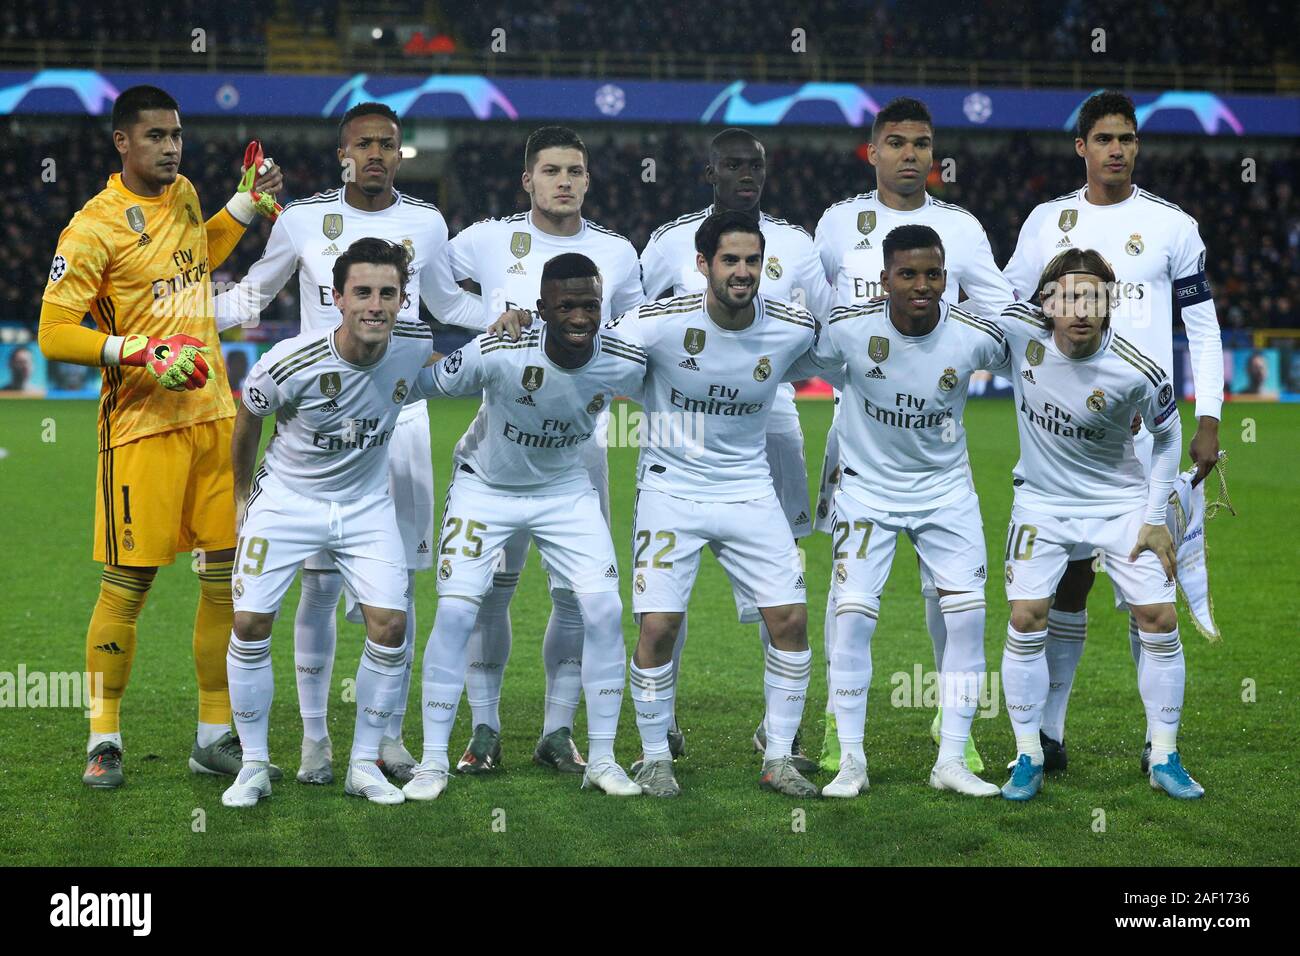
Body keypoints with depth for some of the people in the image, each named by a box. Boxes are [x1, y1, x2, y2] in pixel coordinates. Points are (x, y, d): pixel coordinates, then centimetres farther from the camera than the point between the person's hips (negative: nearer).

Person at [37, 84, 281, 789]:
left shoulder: (184, 196, 12)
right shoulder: (95, 226, -10)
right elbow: (54, 333, -12)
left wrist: (248, 203, 24)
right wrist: (140, 351, -22)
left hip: (214, 414, 7)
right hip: (142, 424, -7)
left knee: (227, 576, 6)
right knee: (128, 582, -4)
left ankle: (215, 735, 16)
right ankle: (103, 738, 9)